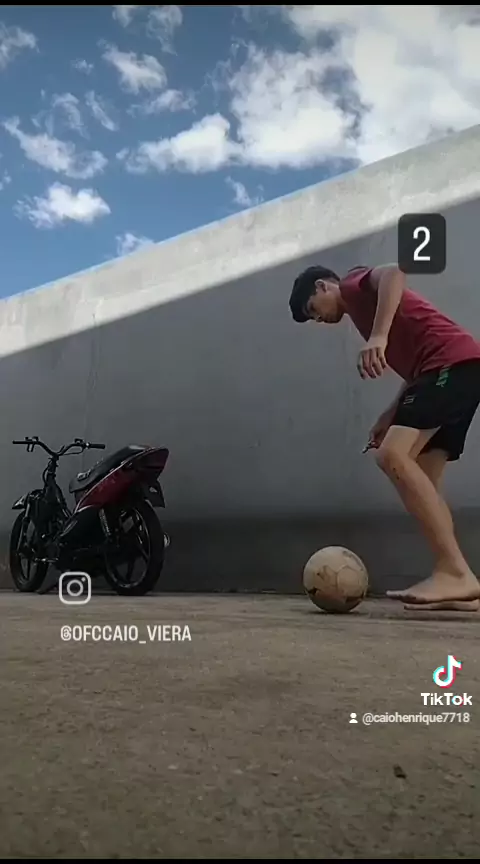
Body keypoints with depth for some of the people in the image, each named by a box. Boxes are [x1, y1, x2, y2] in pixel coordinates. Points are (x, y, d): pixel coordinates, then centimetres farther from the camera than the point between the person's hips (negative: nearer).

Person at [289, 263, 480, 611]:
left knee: (393, 455, -21)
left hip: (452, 360, -10)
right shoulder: (363, 303, 33)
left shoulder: (354, 284, 9)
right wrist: (390, 417, 21)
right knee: (422, 478, 5)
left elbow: (393, 273, -17)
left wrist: (378, 336, -28)